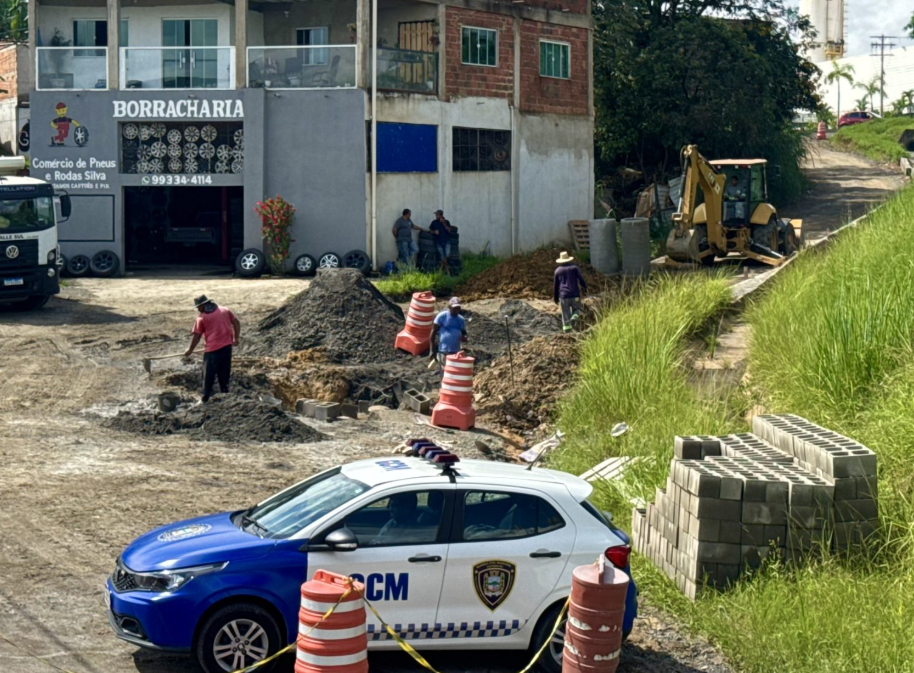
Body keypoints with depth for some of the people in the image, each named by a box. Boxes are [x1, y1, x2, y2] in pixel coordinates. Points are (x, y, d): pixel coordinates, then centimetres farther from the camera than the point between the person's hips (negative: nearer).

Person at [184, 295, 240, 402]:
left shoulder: (201, 318, -3)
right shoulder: (225, 311, 9)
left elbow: (196, 336, -1)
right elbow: (236, 323, 10)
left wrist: (190, 350, 10)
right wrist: (236, 338, 16)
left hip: (212, 349, -5)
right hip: (227, 346, 5)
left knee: (209, 374, 3)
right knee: (224, 372, 15)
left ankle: (206, 397, 4)